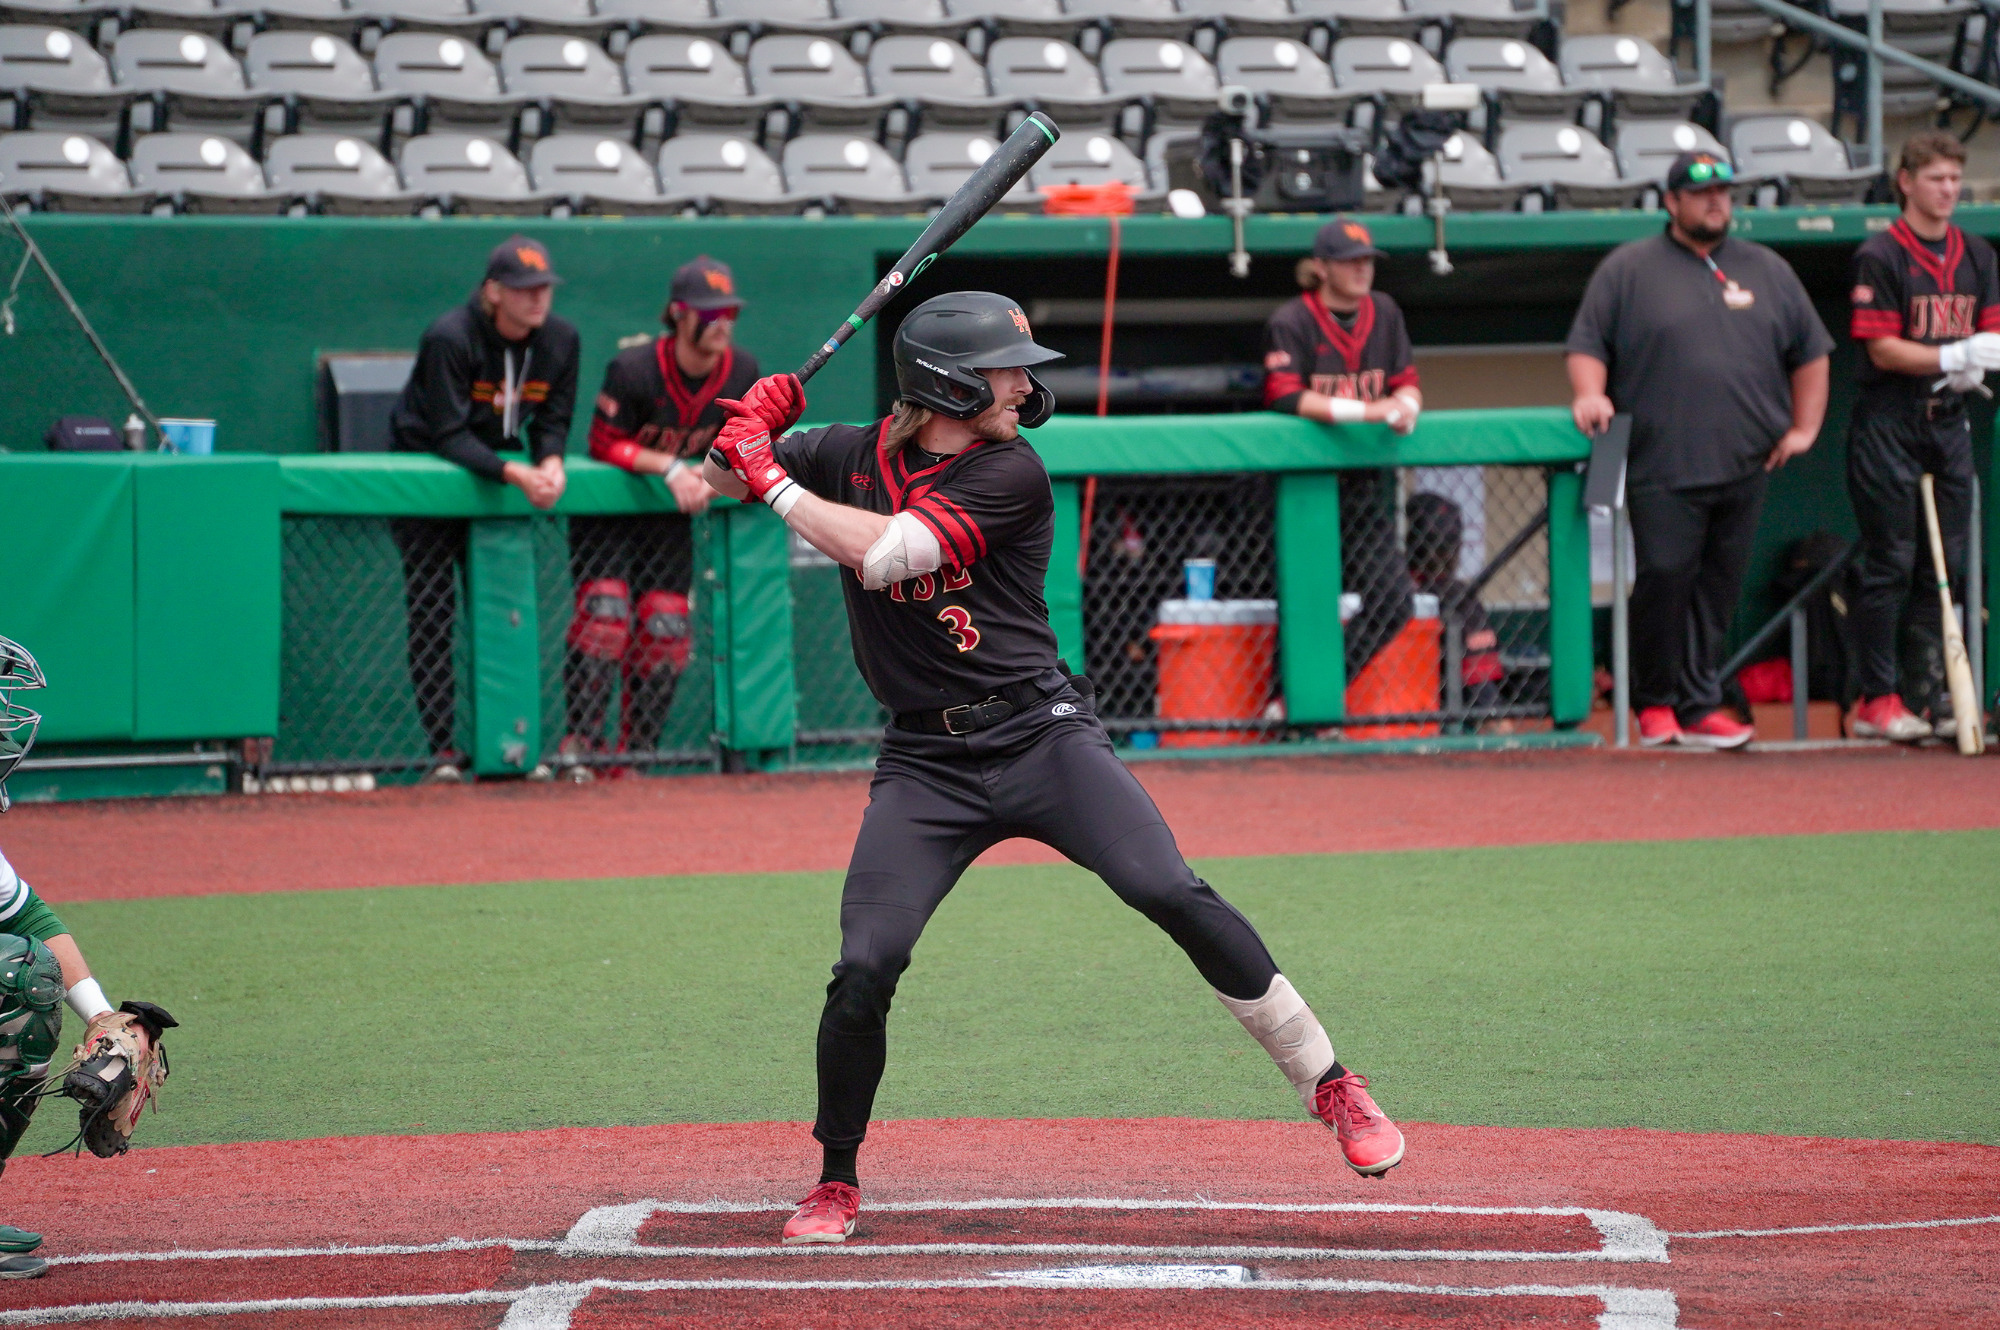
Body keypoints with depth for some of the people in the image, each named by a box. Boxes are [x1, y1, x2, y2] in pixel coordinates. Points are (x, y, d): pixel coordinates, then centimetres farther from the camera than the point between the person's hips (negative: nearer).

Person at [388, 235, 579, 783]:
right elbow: (450, 435, -28)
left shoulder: (560, 339, -8)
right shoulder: (449, 339, -26)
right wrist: (515, 474, -41)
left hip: (499, 471, 5)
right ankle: (443, 749, -11)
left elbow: (553, 420, -1)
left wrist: (551, 461, -24)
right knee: (432, 611, -10)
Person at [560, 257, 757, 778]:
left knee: (666, 628, -2)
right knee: (605, 613, -18)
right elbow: (604, 444, -18)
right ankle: (579, 741, -12)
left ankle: (637, 752, 9)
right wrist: (670, 467, -29)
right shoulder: (633, 369, -24)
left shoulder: (742, 373, -10)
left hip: (671, 512, 5)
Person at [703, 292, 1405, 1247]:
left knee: (1172, 894, -19)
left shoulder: (1008, 474, -7)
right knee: (863, 971, -11)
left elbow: (883, 555, -19)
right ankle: (836, 1182, 11)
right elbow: (719, 479, 17)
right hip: (925, 763, 2)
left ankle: (1328, 1085, -9)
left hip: (1041, 737, -2)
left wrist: (775, 483, -12)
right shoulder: (849, 457, 5)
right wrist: (753, 433, -4)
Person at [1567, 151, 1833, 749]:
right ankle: (1654, 701, 5)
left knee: (1718, 589, 4)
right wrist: (1589, 393, -14)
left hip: (1744, 469, 4)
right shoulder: (1628, 269, 7)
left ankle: (1698, 707, 9)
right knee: (1664, 577, -10)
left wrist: (1804, 427, 9)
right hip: (1662, 469, -3)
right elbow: (1587, 343, 5)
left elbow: (1810, 352, 20)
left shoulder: (1768, 271, 16)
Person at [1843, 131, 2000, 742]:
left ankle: (1929, 694, 13)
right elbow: (1882, 348, -12)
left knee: (1944, 565, 7)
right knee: (1890, 564, -6)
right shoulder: (1880, 256, -7)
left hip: (1949, 421, 6)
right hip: (1889, 423, -6)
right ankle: (1876, 701, -2)